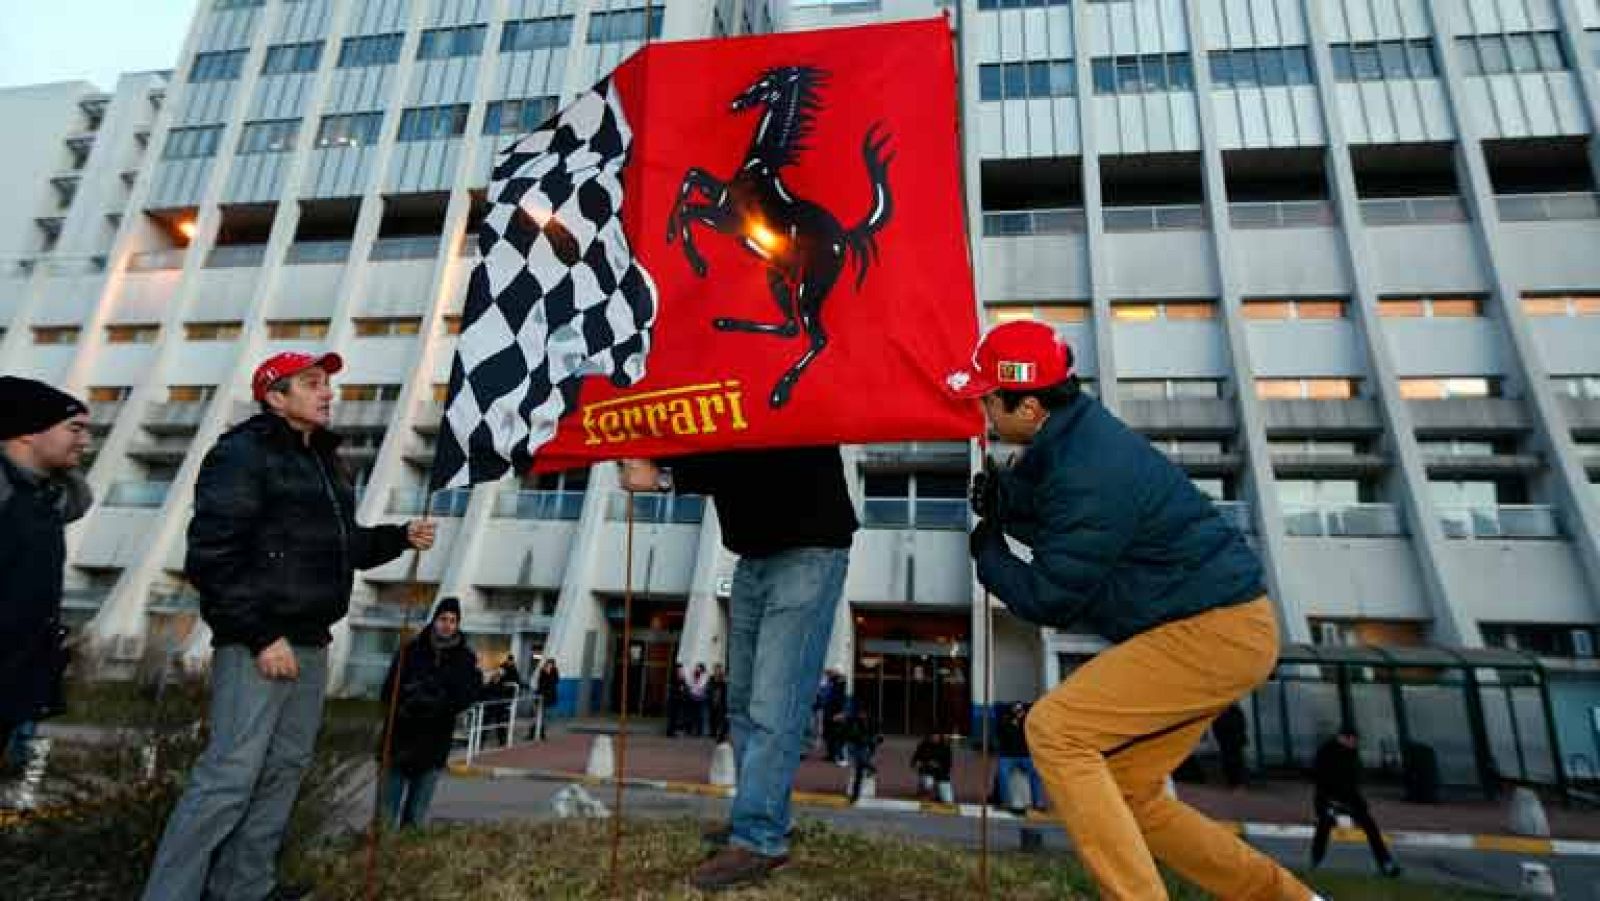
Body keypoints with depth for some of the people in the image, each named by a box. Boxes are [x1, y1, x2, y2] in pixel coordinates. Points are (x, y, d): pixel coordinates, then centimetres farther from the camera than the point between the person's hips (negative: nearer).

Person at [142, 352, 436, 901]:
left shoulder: (324, 460, 16)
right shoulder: (243, 453, -10)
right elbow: (210, 559, -17)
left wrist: (400, 538, 6)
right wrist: (260, 637, -19)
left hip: (310, 644, 9)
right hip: (256, 645, -9)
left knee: (286, 768, 14)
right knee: (230, 777, -7)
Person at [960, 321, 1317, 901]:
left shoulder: (1088, 474, -26)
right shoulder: (1073, 437, 4)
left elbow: (1047, 601, -19)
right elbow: (1058, 531, 16)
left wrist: (987, 552, -2)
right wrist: (1003, 501, -3)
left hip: (1217, 631, -10)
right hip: (1214, 622, 10)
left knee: (1054, 728, -17)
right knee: (1123, 796, 14)